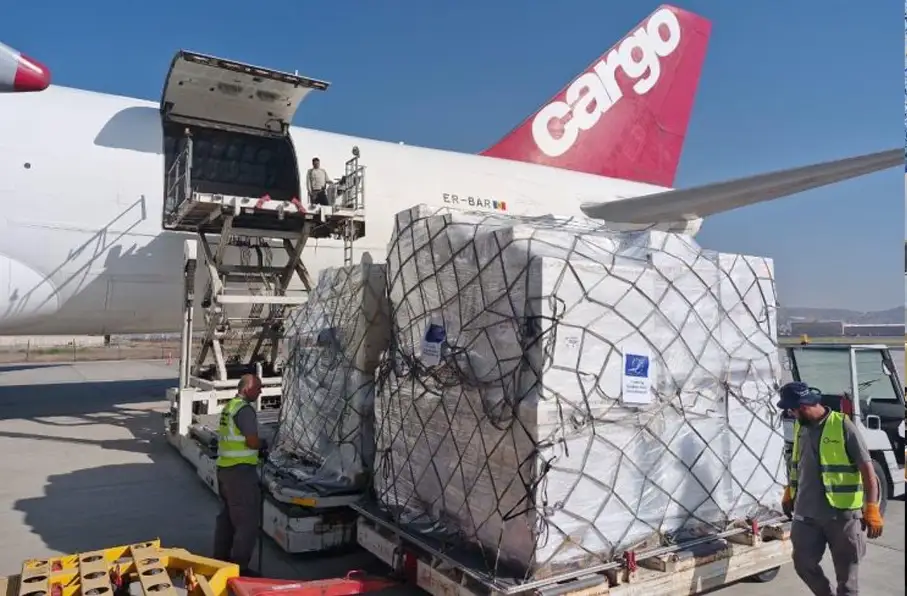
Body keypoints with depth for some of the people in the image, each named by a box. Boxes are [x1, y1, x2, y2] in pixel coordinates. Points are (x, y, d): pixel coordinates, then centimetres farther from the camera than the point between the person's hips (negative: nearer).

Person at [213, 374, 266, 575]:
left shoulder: (228, 406, 12)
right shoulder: (245, 409, -17)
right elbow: (252, 442, -21)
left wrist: (256, 448, 13)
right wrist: (263, 445, 0)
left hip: (224, 467, 10)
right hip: (240, 470, -10)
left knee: (227, 515, 20)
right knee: (247, 520, -2)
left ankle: (221, 558, 31)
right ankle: (239, 567, 3)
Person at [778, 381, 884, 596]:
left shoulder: (843, 426, -14)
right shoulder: (799, 427, 5)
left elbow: (867, 469, -15)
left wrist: (872, 509, -21)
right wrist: (788, 494, 24)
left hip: (842, 515, -5)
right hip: (806, 514, 5)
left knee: (846, 576, 9)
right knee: (803, 564, 11)